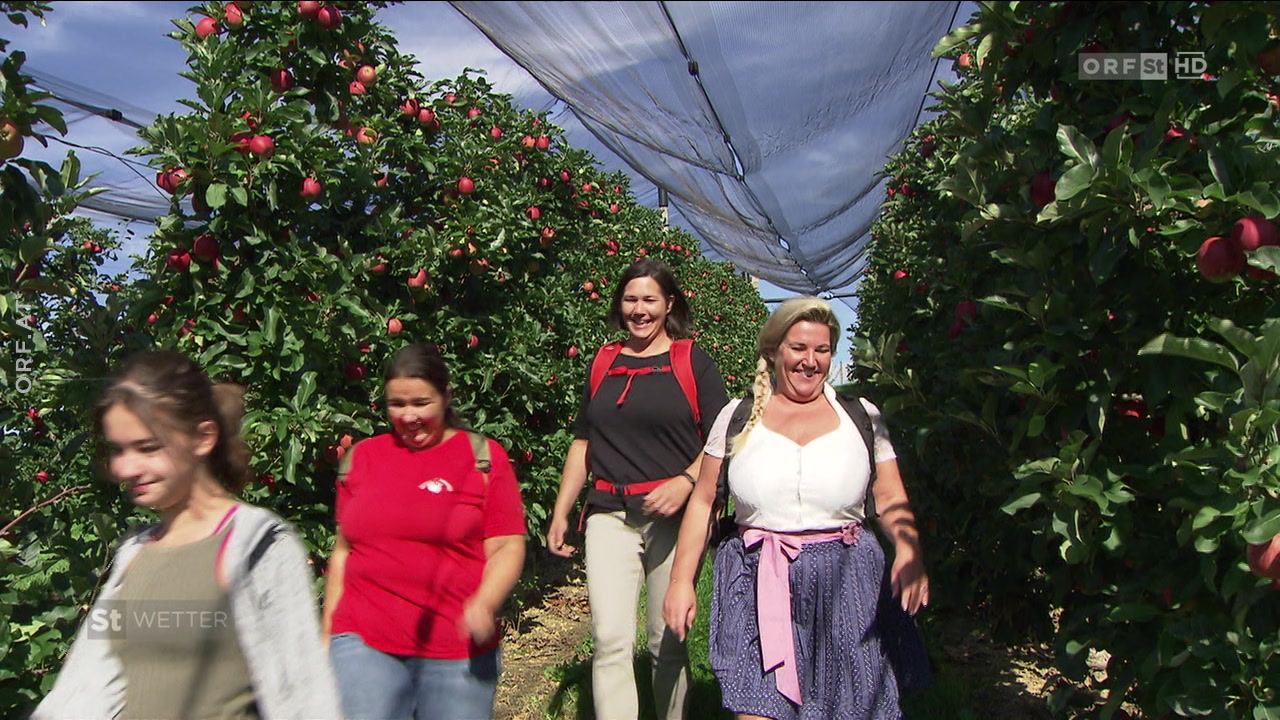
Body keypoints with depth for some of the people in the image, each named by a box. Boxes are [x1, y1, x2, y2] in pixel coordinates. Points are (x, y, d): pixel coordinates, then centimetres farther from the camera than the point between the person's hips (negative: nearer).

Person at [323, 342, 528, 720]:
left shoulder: (484, 457, 0)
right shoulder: (362, 457, 9)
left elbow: (507, 548, -4)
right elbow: (343, 550, 15)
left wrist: (484, 604, -20)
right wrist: (327, 632, 16)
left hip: (460, 649, -1)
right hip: (364, 642, 2)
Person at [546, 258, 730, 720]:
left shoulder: (692, 362, 3)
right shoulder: (604, 363, 13)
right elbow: (583, 443, 17)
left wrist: (685, 481, -19)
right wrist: (560, 513, 13)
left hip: (674, 518, -2)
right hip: (610, 516, 2)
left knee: (668, 643, 8)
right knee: (611, 640, -9)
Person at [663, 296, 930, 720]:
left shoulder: (861, 416, 8)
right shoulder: (738, 417, 7)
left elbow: (891, 502, 6)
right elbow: (703, 502, 9)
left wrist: (909, 551, -14)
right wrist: (682, 581, 4)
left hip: (844, 585, 1)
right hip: (758, 584, -1)